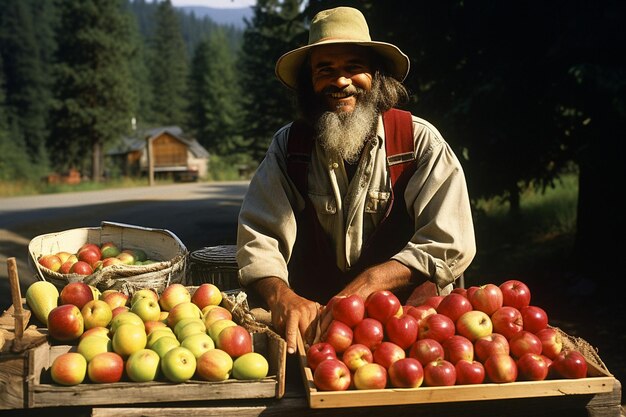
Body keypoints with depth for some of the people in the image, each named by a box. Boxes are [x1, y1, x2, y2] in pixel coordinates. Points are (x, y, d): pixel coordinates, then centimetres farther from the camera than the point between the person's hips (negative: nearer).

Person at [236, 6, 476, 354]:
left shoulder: (421, 142, -1)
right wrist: (281, 296, -26)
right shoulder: (288, 145, 5)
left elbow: (450, 245, -8)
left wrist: (367, 283, -22)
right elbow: (257, 240, -3)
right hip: (311, 322, 3)